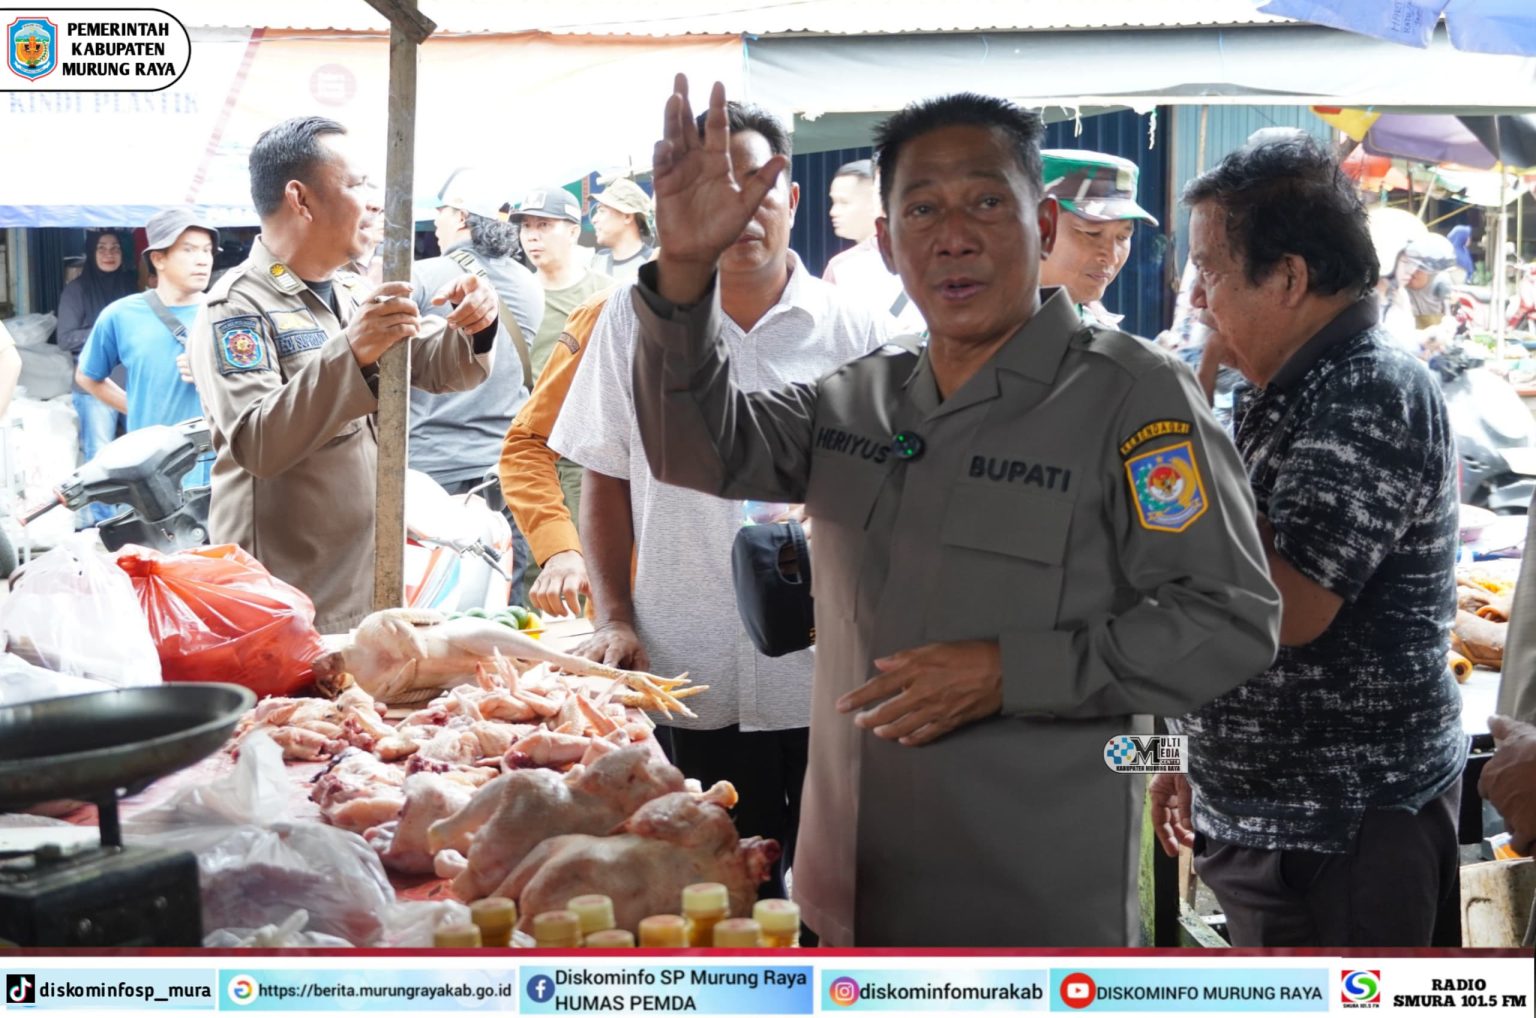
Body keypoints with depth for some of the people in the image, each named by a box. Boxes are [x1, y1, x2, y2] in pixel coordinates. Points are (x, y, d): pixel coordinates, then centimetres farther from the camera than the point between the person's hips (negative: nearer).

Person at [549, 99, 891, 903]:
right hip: (686, 683, 0)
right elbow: (605, 478, 10)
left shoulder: (852, 332, 3)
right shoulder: (636, 317, 4)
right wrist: (614, 619, 1)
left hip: (823, 681, 0)